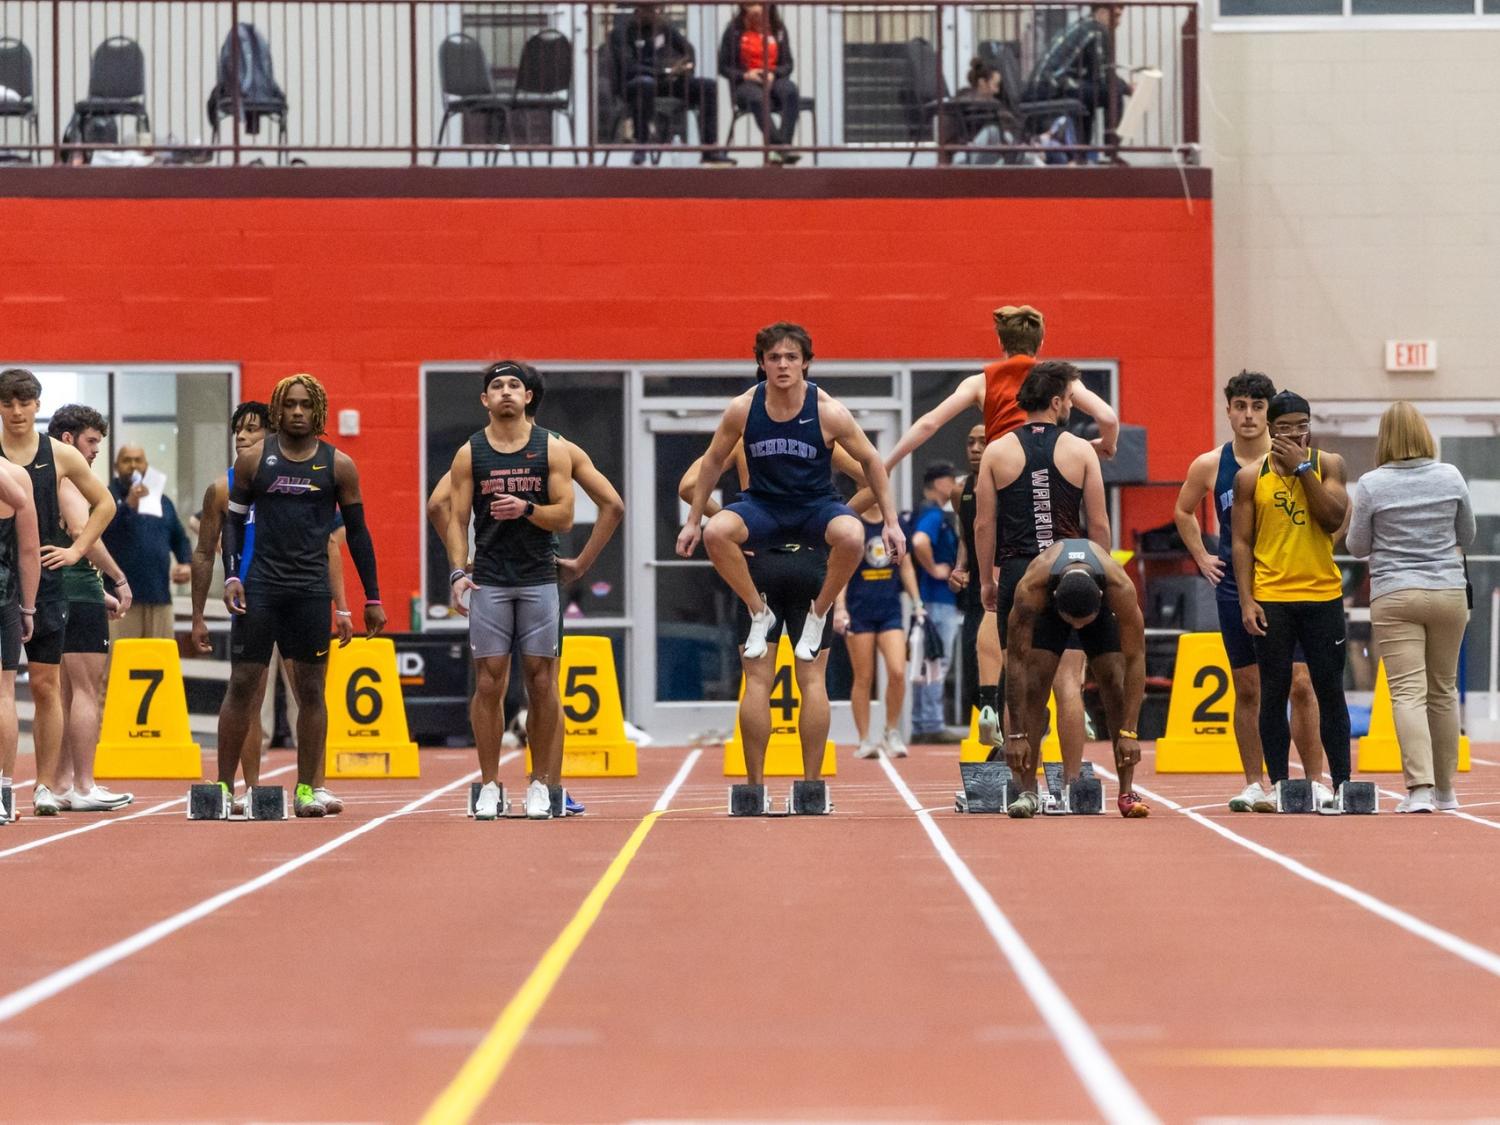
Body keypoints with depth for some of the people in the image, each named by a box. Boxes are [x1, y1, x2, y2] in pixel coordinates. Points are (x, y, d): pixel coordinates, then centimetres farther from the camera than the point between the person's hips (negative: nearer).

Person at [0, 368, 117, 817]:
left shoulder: (60, 456, 5)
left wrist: (77, 549, 5)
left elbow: (104, 504, 15)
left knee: (46, 686, 1)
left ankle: (46, 785, 5)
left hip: (45, 582, 1)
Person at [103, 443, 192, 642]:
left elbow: (180, 539, 25)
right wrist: (128, 505, -26)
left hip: (159, 596, 5)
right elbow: (99, 529, -15)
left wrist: (186, 564, 6)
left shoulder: (162, 501, 19)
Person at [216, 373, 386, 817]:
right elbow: (234, 520, 9)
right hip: (259, 586, -1)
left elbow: (357, 532, 9)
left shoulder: (338, 465, 4)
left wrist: (372, 598, 6)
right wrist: (231, 575, -5)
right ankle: (224, 785, 3)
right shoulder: (253, 459, 4)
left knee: (311, 690, 2)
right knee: (242, 684, -3)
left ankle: (307, 790, 8)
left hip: (312, 590, 1)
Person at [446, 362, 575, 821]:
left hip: (538, 580, 0)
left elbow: (564, 517, 0)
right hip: (488, 581, 0)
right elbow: (457, 518, 3)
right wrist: (458, 571, -10)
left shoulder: (552, 449, 4)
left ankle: (540, 784, 10)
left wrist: (527, 509, -18)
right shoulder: (469, 453, 5)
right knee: (489, 683, -2)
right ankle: (489, 786, 4)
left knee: (541, 682, 1)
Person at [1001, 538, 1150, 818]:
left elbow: (1135, 659, -36)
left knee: (1115, 681, -14)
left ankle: (1127, 792, -9)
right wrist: (1017, 735, -38)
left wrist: (1128, 733, -40)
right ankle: (1028, 791, -11)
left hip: (1102, 605, 0)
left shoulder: (1121, 587, -43)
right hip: (1046, 606, 0)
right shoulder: (1031, 588, -43)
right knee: (1034, 681, -17)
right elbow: (1017, 662, -37)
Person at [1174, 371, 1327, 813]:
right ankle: (1256, 785, 10)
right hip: (1235, 590, 2)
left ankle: (1314, 781, -1)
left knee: (1301, 684, -7)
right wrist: (1202, 557, 12)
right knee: (1248, 689, 4)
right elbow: (1183, 512, 20)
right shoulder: (1208, 466, 2)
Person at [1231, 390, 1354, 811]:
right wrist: (1246, 600, -6)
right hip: (1271, 598, -1)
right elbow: (1242, 542, 2)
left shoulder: (1327, 464, 5)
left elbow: (1333, 518, -9)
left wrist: (1303, 467, -12)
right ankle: (1278, 785, 8)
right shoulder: (1250, 476, 3)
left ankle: (1341, 785, 6)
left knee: (1330, 690, 2)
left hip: (1323, 594, 1)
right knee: (1274, 691, 2)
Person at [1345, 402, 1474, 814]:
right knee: (1443, 690, 15)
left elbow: (1357, 547, 2)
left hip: (1395, 597, -3)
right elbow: (1467, 536, 13)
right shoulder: (1451, 477, 1)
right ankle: (1445, 788, 24)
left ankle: (1420, 788, -21)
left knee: (1408, 692, -8)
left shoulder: (1371, 485, -7)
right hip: (1449, 593, 3)